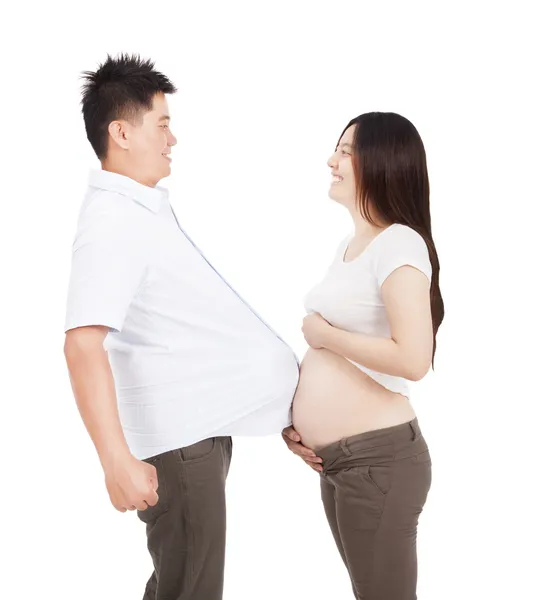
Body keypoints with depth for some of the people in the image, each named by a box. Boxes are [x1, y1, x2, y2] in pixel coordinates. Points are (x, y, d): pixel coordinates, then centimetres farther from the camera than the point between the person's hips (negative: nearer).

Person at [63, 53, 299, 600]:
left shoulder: (146, 207, 11)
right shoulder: (112, 223, -21)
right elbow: (83, 345, -31)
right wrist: (118, 461, -37)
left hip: (200, 422, 10)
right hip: (174, 437, -10)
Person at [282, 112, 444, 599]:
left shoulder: (400, 244, -16)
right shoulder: (348, 246, 13)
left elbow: (412, 358, -28)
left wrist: (322, 334, -16)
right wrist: (293, 415, 8)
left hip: (380, 458, -9)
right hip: (336, 459, 9)